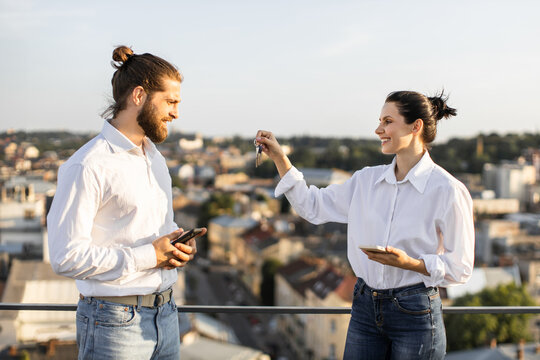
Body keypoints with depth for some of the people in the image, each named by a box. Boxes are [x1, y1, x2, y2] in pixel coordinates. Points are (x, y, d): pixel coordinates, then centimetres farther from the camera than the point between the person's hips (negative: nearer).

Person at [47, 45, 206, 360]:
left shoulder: (156, 158, 13)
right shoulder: (87, 167, -15)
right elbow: (67, 257, -20)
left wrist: (180, 242, 3)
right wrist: (148, 256, -19)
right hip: (114, 321, -7)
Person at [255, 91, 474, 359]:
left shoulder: (448, 191, -11)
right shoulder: (366, 180, 5)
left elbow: (460, 268, -8)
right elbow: (313, 207, 11)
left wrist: (409, 263, -23)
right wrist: (279, 158, 6)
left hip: (415, 315, -4)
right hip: (366, 307, 5)